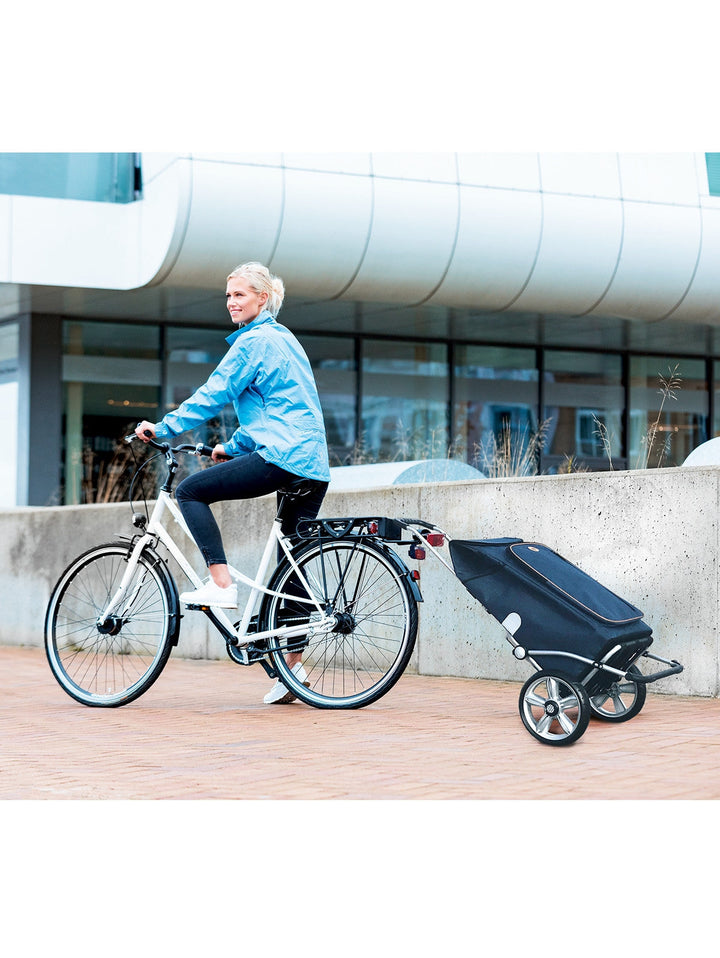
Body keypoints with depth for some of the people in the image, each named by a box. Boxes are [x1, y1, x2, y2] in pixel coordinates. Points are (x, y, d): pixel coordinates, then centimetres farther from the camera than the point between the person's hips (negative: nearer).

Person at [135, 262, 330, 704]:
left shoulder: (254, 341, -5)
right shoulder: (283, 339, 24)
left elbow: (213, 394, -9)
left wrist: (162, 429, -3)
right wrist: (233, 446, 32)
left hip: (282, 457, -9)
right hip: (314, 466, 9)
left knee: (191, 491, 0)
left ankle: (222, 584, -9)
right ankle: (293, 665, 9)